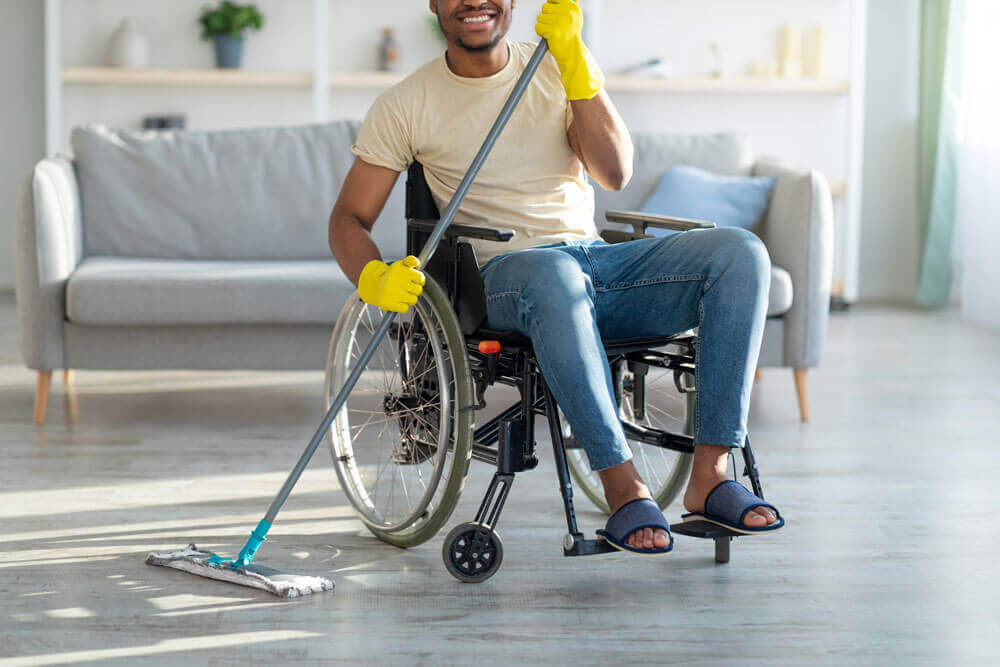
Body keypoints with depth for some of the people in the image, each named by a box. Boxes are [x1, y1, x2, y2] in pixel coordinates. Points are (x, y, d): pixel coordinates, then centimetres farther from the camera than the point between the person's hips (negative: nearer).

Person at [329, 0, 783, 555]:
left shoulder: (560, 71, 11)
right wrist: (373, 278, -19)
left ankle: (709, 477, -24)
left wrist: (574, 62, -13)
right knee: (555, 275, -42)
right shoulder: (406, 105, 5)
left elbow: (614, 174, -4)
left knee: (741, 252, -21)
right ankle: (623, 488, -36)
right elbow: (348, 218, 3)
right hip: (500, 275, -4)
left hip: (597, 260, 4)